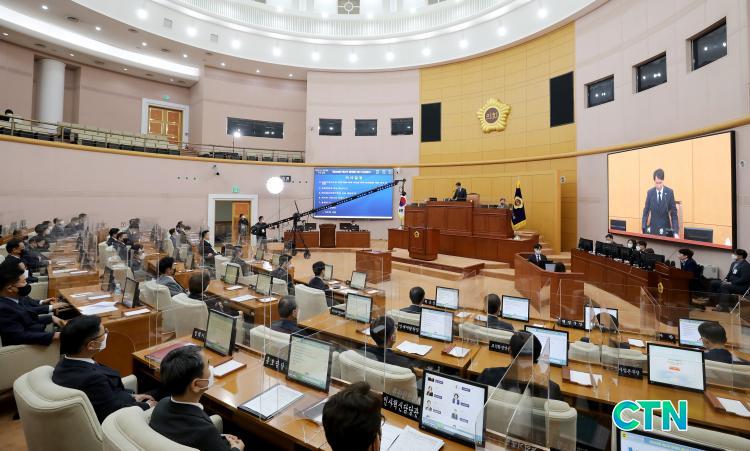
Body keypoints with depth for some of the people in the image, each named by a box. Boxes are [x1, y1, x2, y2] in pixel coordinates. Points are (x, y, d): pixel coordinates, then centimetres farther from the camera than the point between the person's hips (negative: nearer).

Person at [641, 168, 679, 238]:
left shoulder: (670, 192, -2)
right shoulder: (650, 192, -2)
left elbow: (673, 212, 0)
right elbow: (646, 212, 1)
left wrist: (676, 232, -8)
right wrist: (644, 229, -8)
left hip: (666, 229, 0)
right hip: (653, 229, 0)